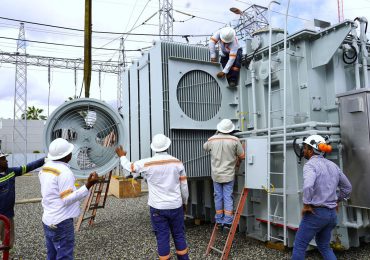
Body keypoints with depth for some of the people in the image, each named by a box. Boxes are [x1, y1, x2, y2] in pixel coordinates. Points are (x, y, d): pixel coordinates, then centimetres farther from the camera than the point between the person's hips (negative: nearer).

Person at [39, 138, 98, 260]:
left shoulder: (44, 168, 6)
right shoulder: (64, 171, -20)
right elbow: (67, 200, -22)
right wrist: (88, 186, -26)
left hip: (47, 220, 9)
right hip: (61, 223, -9)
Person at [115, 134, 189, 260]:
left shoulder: (146, 164, -10)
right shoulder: (177, 162, -4)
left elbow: (129, 167, 9)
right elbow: (184, 186, 1)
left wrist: (122, 156, 29)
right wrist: (185, 202, 17)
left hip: (157, 207, -2)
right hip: (175, 206, 2)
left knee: (162, 237, 8)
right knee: (179, 235, 15)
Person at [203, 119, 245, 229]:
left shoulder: (212, 140, -4)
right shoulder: (234, 140, -10)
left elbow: (205, 147, 18)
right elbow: (242, 156, -6)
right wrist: (237, 160, 17)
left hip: (216, 174, 2)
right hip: (229, 174, -2)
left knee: (218, 197, 11)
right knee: (228, 197, 4)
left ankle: (219, 220, 20)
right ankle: (228, 221, 7)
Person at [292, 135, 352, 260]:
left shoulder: (310, 165, -14)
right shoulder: (332, 165, 9)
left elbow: (308, 186, -34)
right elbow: (347, 188, 20)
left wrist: (306, 205, -20)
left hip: (315, 213, -8)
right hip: (331, 213, 8)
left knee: (299, 246, 8)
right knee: (324, 246, 25)